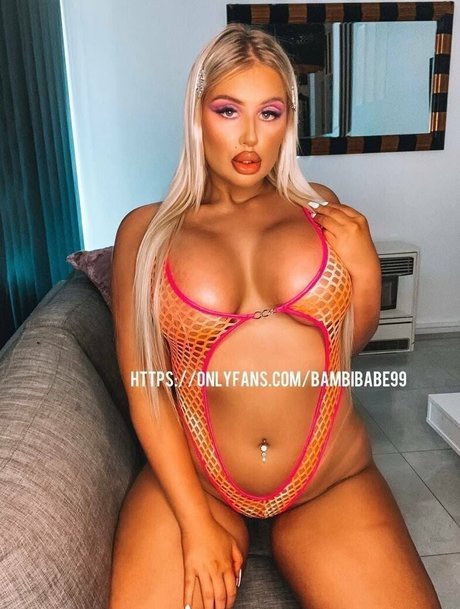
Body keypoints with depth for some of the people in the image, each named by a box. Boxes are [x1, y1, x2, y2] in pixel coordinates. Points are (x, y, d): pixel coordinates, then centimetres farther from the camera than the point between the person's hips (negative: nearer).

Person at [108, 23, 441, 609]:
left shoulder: (321, 209, 3)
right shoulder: (146, 230, -3)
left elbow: (350, 344, 11)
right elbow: (143, 386, -6)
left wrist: (364, 267, -7)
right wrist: (197, 526, -9)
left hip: (332, 482, 2)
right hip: (190, 478, -1)